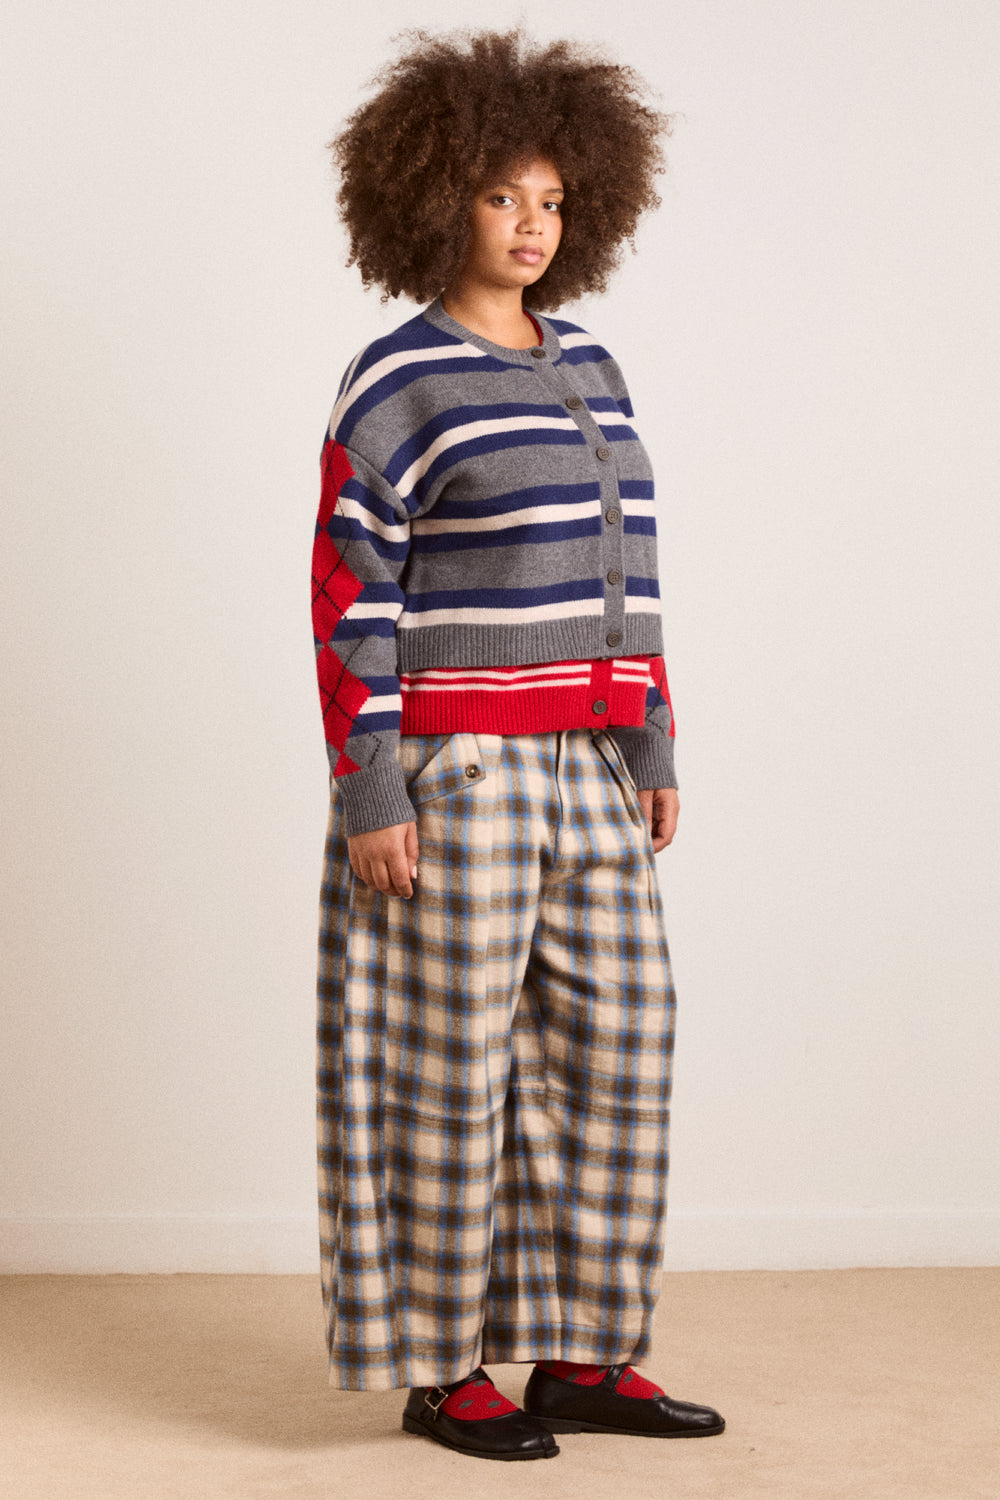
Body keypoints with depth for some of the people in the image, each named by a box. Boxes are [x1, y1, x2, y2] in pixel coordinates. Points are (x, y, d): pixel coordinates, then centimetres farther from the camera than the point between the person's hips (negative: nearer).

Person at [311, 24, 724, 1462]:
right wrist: (366, 796, -16)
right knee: (454, 1069, -1)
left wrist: (653, 751, 11)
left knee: (612, 1051, 7)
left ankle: (579, 1359, 17)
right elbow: (350, 597, -11)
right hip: (451, 766, -7)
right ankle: (440, 1373, 11)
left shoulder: (587, 369, 14)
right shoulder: (393, 385, -8)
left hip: (584, 766, 7)